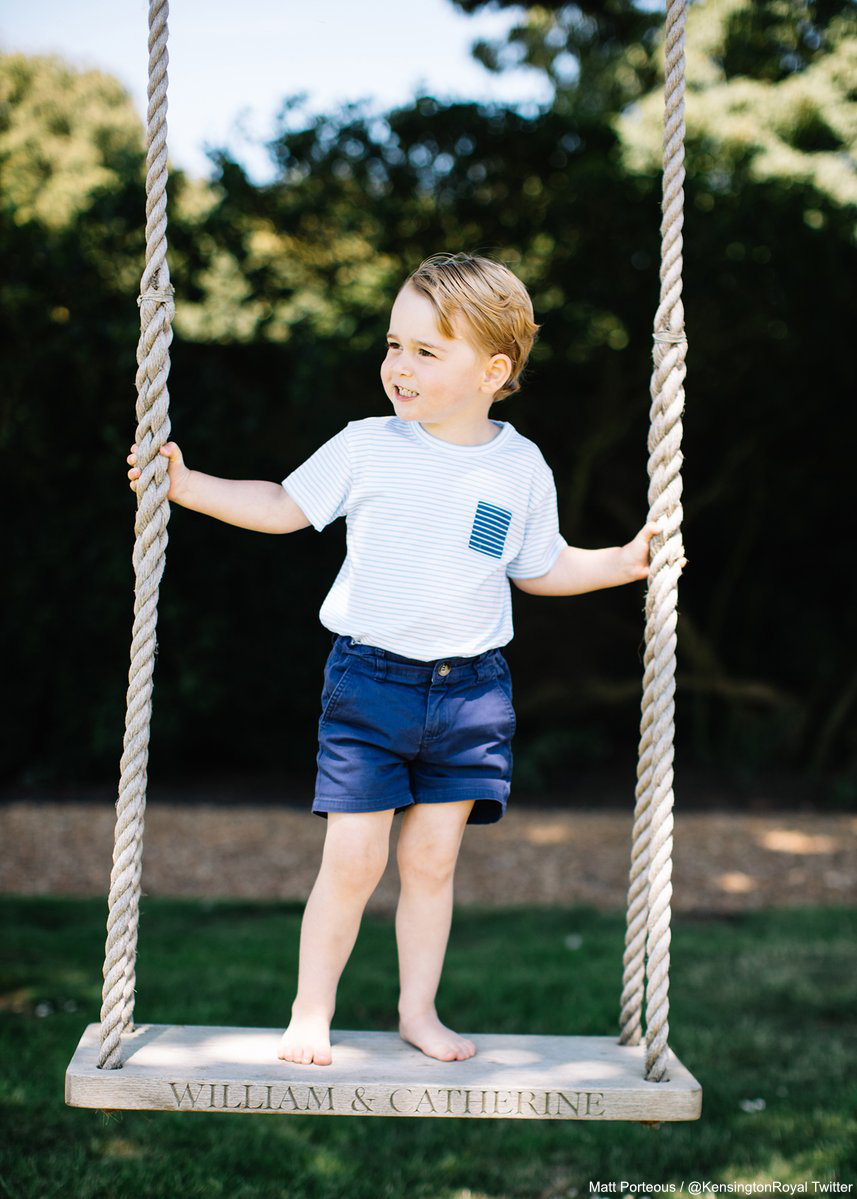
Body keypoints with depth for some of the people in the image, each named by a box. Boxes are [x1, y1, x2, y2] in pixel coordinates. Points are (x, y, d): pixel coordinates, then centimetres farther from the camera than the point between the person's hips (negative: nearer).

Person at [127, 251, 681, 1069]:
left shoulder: (521, 468, 2)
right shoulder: (365, 448, -2)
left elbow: (541, 569, 16)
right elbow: (282, 508, 9)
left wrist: (621, 563, 6)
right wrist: (185, 484, 3)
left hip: (470, 691, 2)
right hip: (369, 679, -1)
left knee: (432, 859, 8)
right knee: (353, 860, -3)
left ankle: (419, 1011, 24)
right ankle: (311, 1012, 13)